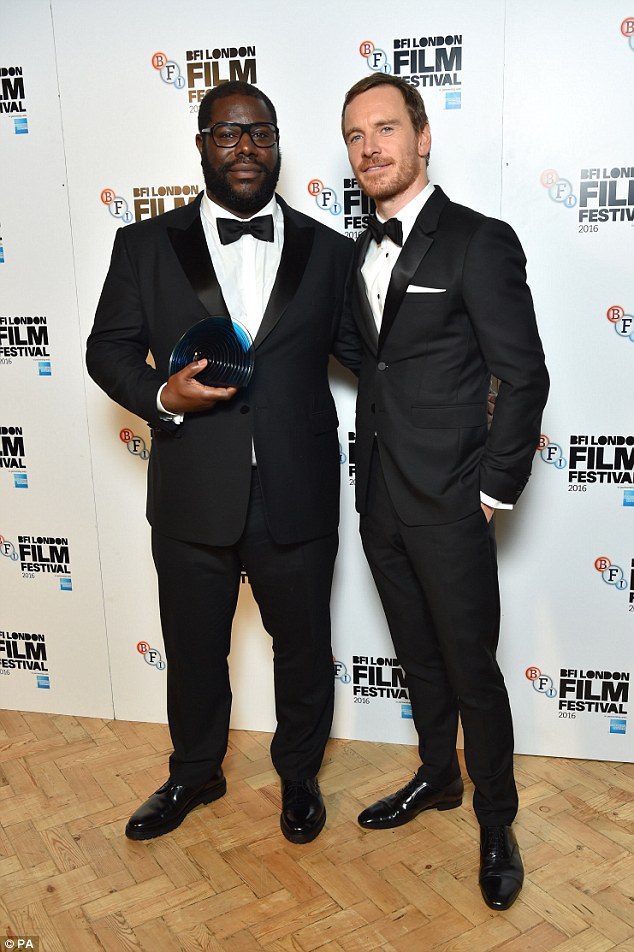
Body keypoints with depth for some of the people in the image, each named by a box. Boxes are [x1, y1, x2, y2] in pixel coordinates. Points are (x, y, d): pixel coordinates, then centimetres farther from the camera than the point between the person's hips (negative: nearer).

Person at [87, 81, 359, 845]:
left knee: (303, 648, 16)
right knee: (193, 651, 18)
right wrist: (162, 395, -17)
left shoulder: (327, 251, 3)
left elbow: (366, 349, 5)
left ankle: (299, 775, 43)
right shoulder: (146, 245, 2)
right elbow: (108, 348, 3)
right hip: (193, 497, 0)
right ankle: (194, 775, 45)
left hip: (297, 498, 0)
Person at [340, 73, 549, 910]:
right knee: (417, 655, 20)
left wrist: (495, 490, -11)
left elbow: (524, 376, -12)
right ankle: (438, 777, 41)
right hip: (379, 498, 6)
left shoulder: (479, 242, -11)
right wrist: (370, 470, 8)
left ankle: (497, 823, 27)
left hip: (447, 503, -6)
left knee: (472, 669, 6)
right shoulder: (361, 251, 10)